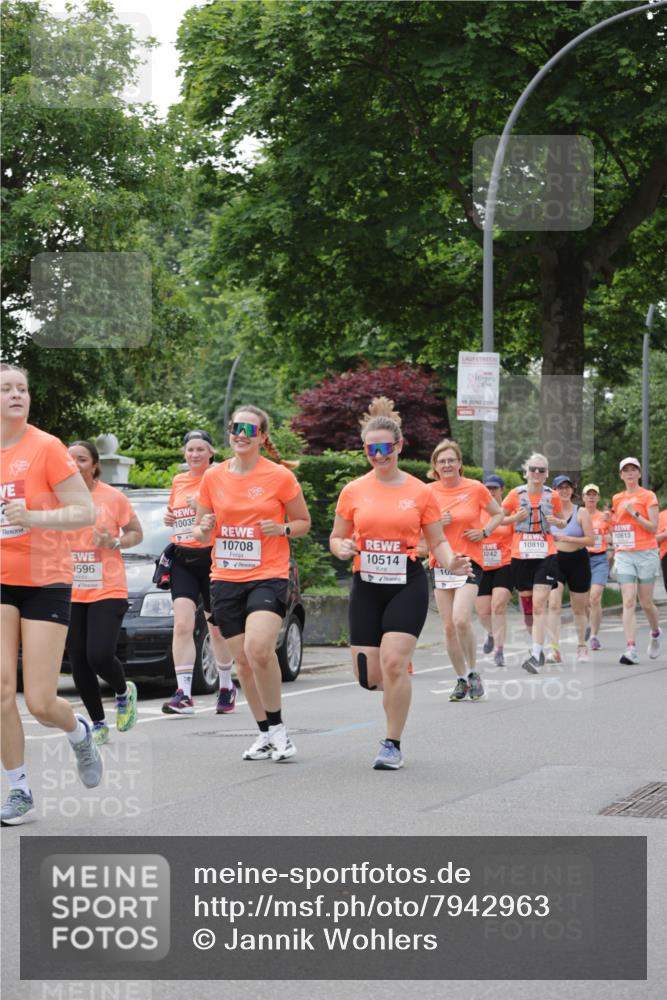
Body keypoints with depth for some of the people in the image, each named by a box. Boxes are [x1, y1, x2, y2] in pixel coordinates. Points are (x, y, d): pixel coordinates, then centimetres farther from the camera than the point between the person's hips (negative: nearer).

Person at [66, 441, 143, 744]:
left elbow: (136, 533, 6)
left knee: (99, 656, -16)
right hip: (70, 592, 3)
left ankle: (124, 692, 18)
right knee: (78, 662, 5)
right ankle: (98, 723, 22)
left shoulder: (113, 497, -3)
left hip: (108, 591, -3)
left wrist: (114, 542, -13)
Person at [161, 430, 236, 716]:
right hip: (183, 560, 4)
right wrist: (168, 518, 6)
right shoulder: (178, 481, 12)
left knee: (217, 629, 8)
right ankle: (183, 694, -16)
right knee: (182, 625, -12)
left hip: (213, 558, -4)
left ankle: (226, 686, 29)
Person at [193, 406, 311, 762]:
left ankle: (278, 727, -8)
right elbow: (200, 532, 14)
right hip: (225, 580, 4)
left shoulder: (280, 476, -3)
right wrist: (203, 529, -9)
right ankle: (265, 733, 22)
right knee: (243, 661, 7)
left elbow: (304, 522, 7)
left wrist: (282, 529, -14)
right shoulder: (213, 477, 6)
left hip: (269, 576, -4)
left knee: (258, 648, -25)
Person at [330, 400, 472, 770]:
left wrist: (451, 562, -14)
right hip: (366, 586, 2)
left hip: (408, 586, -2)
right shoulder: (353, 492, 3)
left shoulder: (420, 492, 1)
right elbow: (336, 538, 12)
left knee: (392, 662, -17)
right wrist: (342, 549, -12)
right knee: (368, 676, -1)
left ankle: (393, 745, -3)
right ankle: (394, 683, 37)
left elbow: (437, 541, 7)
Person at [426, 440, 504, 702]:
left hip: (469, 561, -3)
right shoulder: (429, 492, 2)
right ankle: (461, 679, 18)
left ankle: (473, 672, 0)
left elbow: (498, 513, 11)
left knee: (461, 619, -20)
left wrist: (484, 532, -5)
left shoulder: (475, 488, -3)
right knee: (448, 626, 4)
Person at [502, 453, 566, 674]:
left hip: (546, 555, -1)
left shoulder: (552, 496, 3)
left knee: (539, 604, -13)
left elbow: (563, 522, 17)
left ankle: (535, 655, -19)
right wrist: (516, 518, -10)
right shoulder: (516, 494, 0)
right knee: (526, 602, 10)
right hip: (521, 555, 1)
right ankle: (537, 645, 30)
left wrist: (556, 521, -7)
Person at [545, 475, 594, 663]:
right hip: (555, 561, 0)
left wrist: (566, 538, -18)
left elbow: (591, 540, -10)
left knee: (579, 609, 11)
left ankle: (582, 646, 29)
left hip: (578, 561, 0)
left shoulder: (581, 512, -3)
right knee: (553, 605, -16)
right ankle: (555, 650, -18)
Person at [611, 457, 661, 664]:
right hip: (624, 555, 3)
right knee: (628, 602, -10)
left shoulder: (648, 496, -1)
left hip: (646, 554, -3)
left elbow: (653, 528, -8)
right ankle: (631, 649, -16)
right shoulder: (617, 499, 12)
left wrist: (634, 513, -15)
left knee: (645, 602, 4)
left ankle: (655, 633, 34)